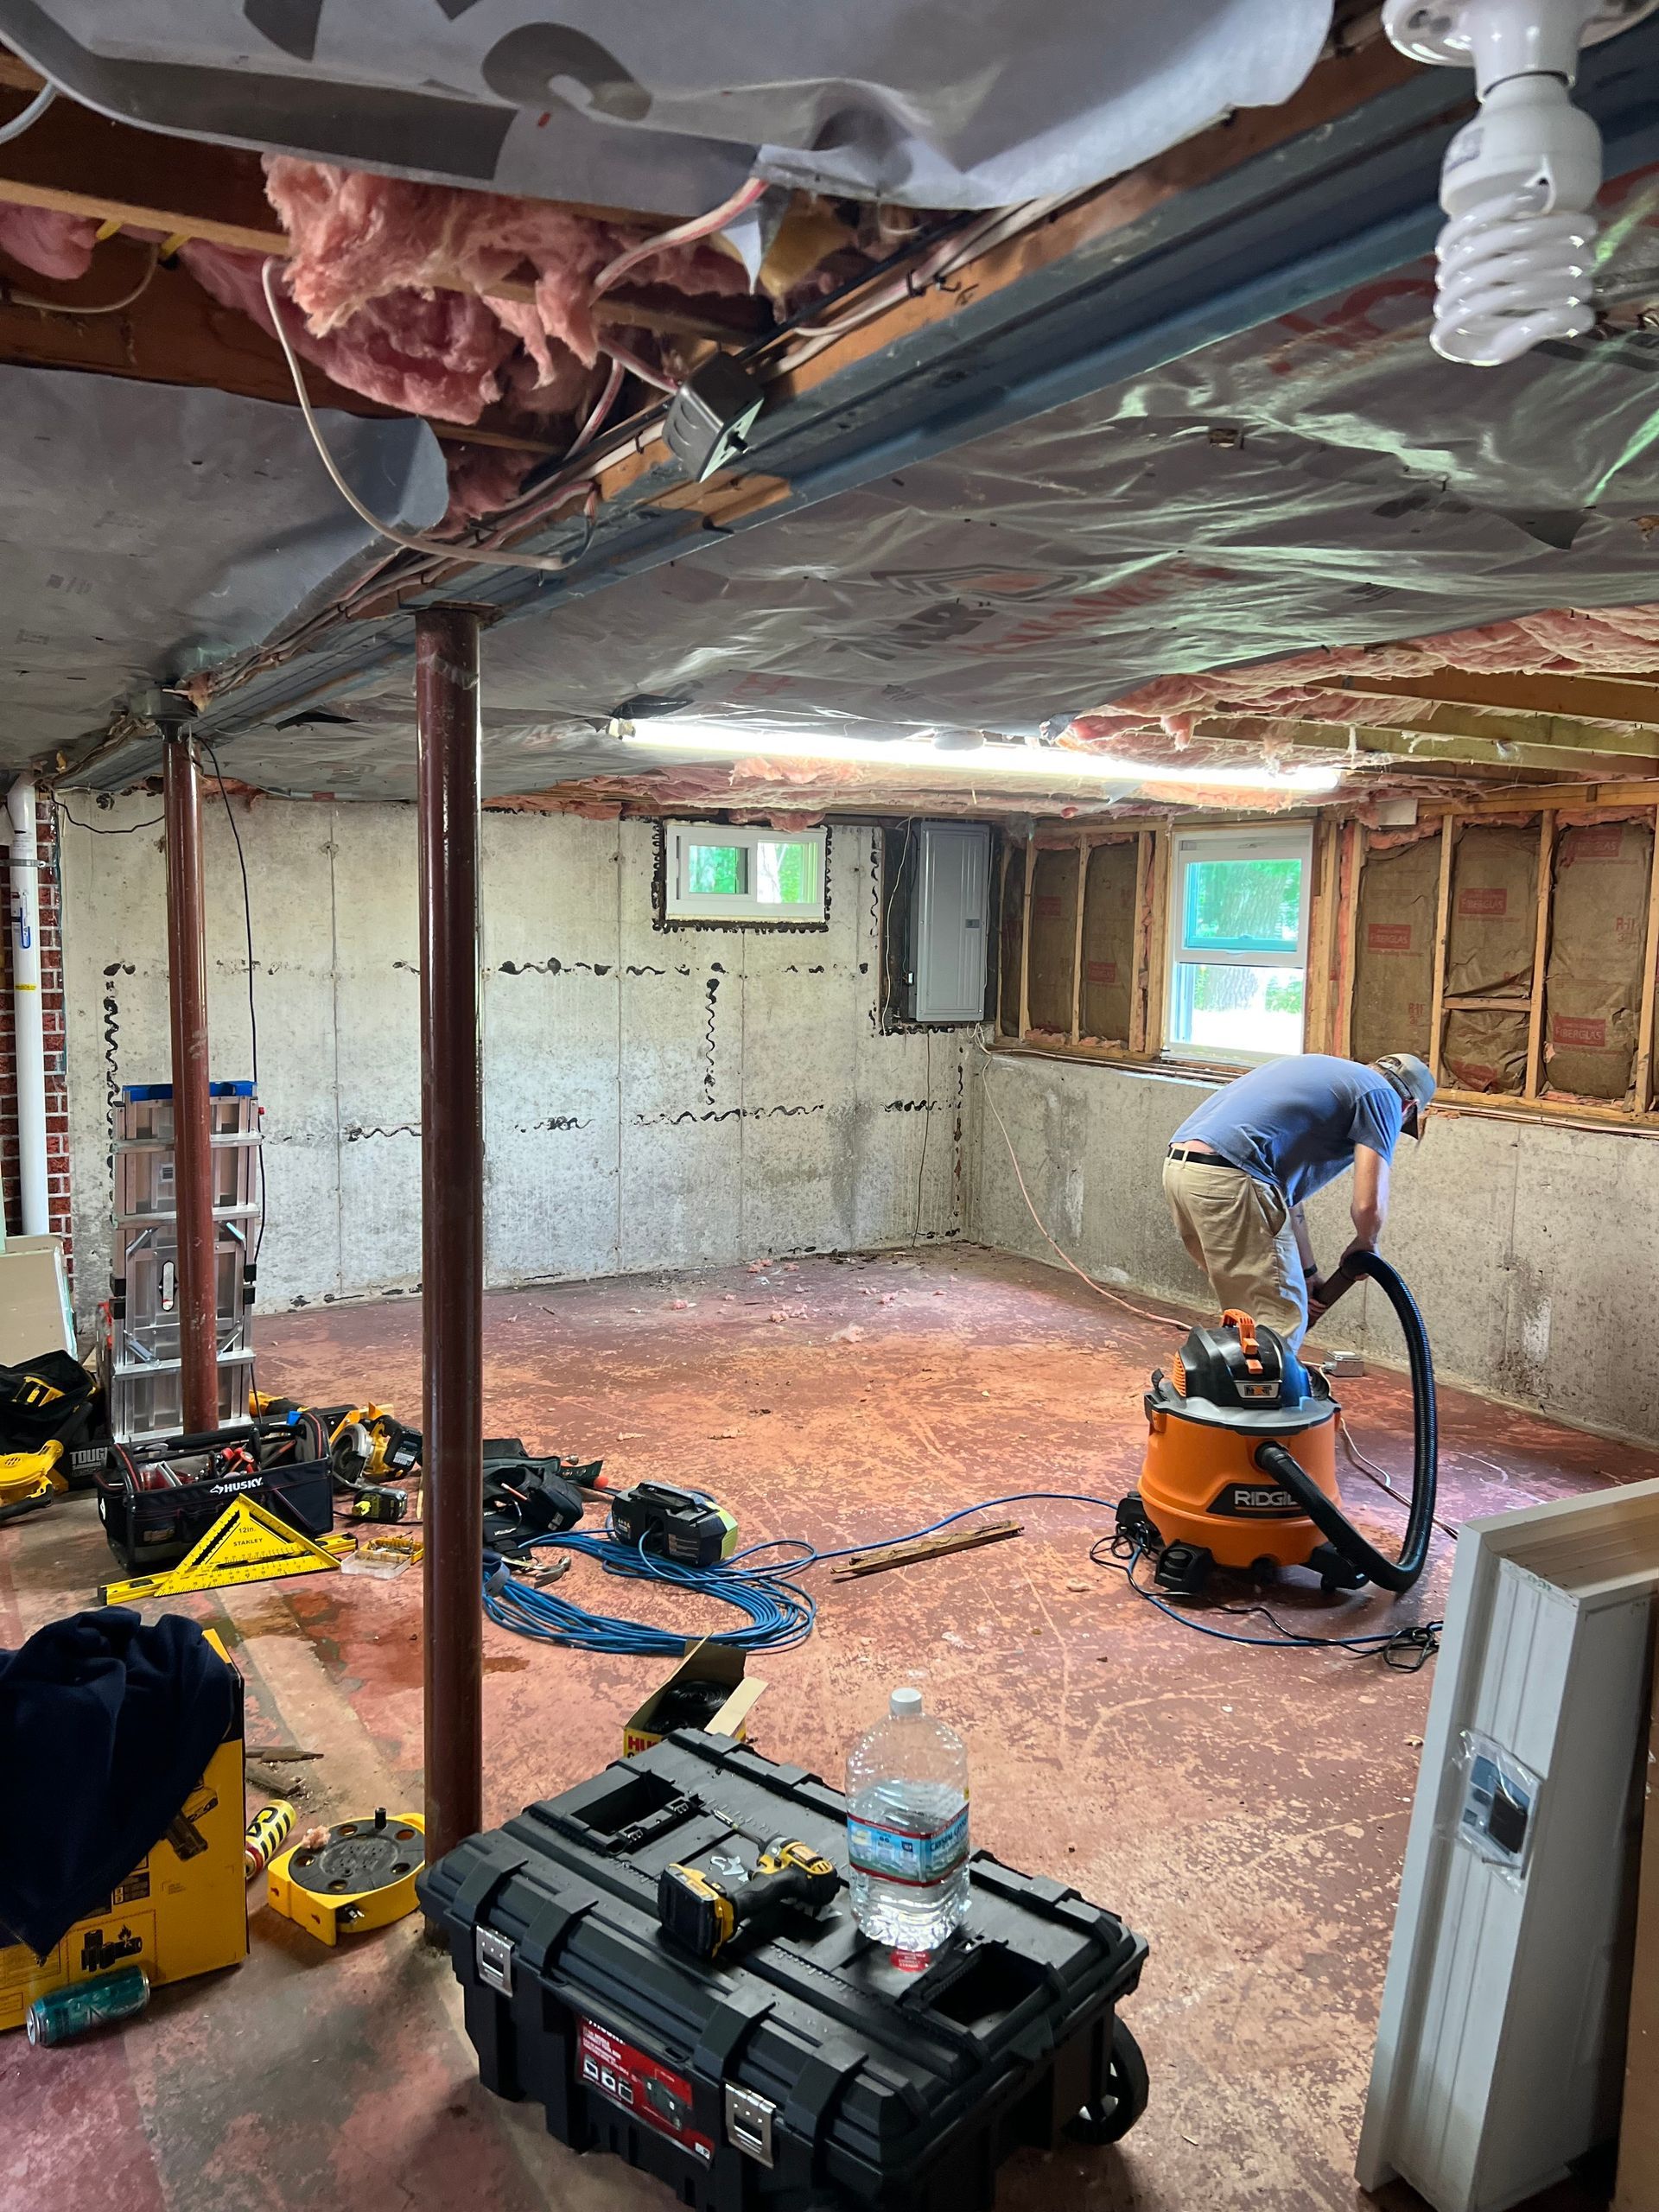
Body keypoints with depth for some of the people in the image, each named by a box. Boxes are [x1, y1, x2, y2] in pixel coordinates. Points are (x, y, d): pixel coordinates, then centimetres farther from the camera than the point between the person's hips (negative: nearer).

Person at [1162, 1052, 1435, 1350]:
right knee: (1281, 1319, -1)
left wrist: (1306, 1272, 35)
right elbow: (1369, 1203, -6)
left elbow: (1287, 1188, 32)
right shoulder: (1382, 1095, 5)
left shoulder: (1325, 1071, 30)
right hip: (1228, 1180, -9)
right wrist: (1366, 1245, 17)